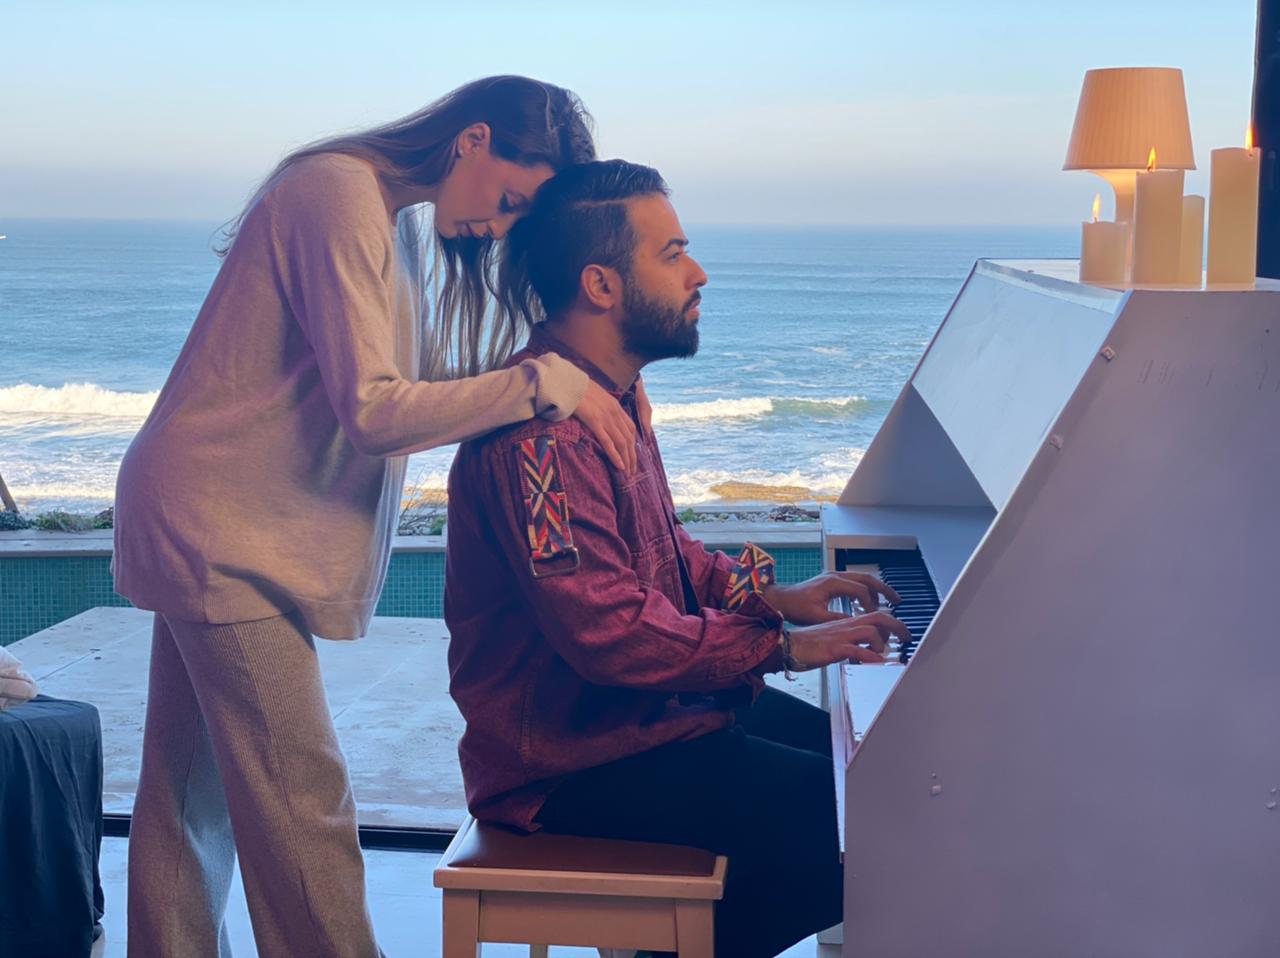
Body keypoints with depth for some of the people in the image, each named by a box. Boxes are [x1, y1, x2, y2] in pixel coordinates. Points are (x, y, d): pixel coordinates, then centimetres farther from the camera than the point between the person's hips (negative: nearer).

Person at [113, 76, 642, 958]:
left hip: (211, 527, 10)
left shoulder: (398, 217, 13)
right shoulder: (343, 196, -18)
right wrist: (546, 384, -21)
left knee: (193, 799, 17)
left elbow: (416, 378, 9)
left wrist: (576, 375, -2)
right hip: (225, 529, -10)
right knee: (303, 809, -6)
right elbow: (373, 409, -23)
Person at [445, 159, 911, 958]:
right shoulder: (540, 434, -24)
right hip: (572, 765, -10)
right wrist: (781, 646, -20)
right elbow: (611, 635, -29)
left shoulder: (609, 394, 10)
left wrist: (771, 595, 6)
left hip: (647, 705, 10)